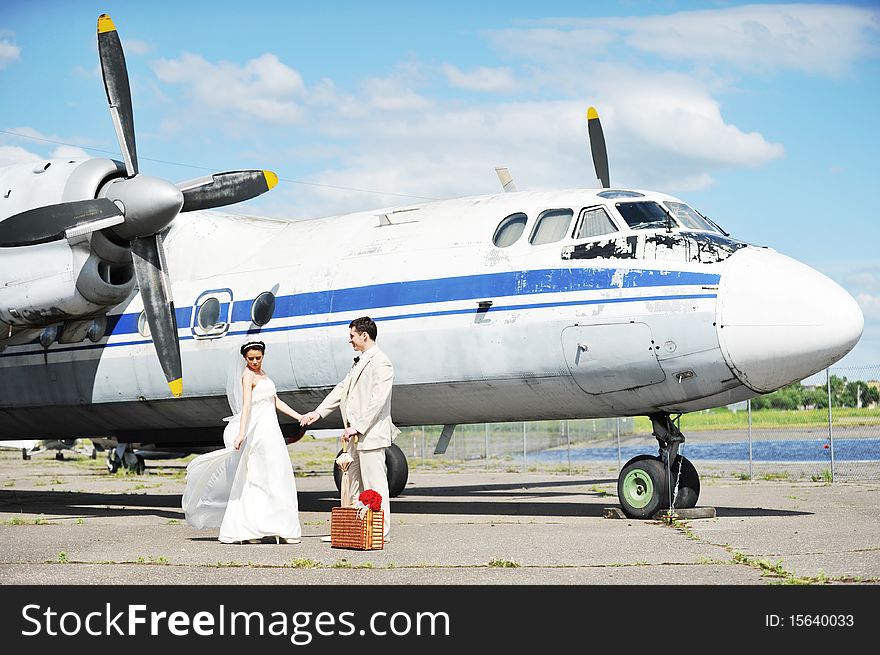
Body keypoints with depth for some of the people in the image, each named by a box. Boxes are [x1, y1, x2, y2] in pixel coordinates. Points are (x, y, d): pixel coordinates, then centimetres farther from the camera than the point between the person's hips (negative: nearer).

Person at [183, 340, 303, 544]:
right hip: (260, 430, -9)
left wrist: (299, 417, 18)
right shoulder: (248, 375, -9)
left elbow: (276, 401, 22)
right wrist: (241, 433, -30)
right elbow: (246, 405, -22)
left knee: (254, 481, 7)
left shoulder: (261, 373, 18)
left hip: (270, 430, 9)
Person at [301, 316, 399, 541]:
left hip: (372, 433, -10)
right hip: (357, 434, 10)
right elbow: (342, 389, 21)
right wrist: (318, 412, 14)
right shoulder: (360, 362, 19)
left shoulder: (380, 363, -12)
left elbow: (378, 400, -19)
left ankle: (380, 531, -1)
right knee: (353, 481, 13)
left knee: (374, 483, -6)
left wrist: (357, 427, -21)